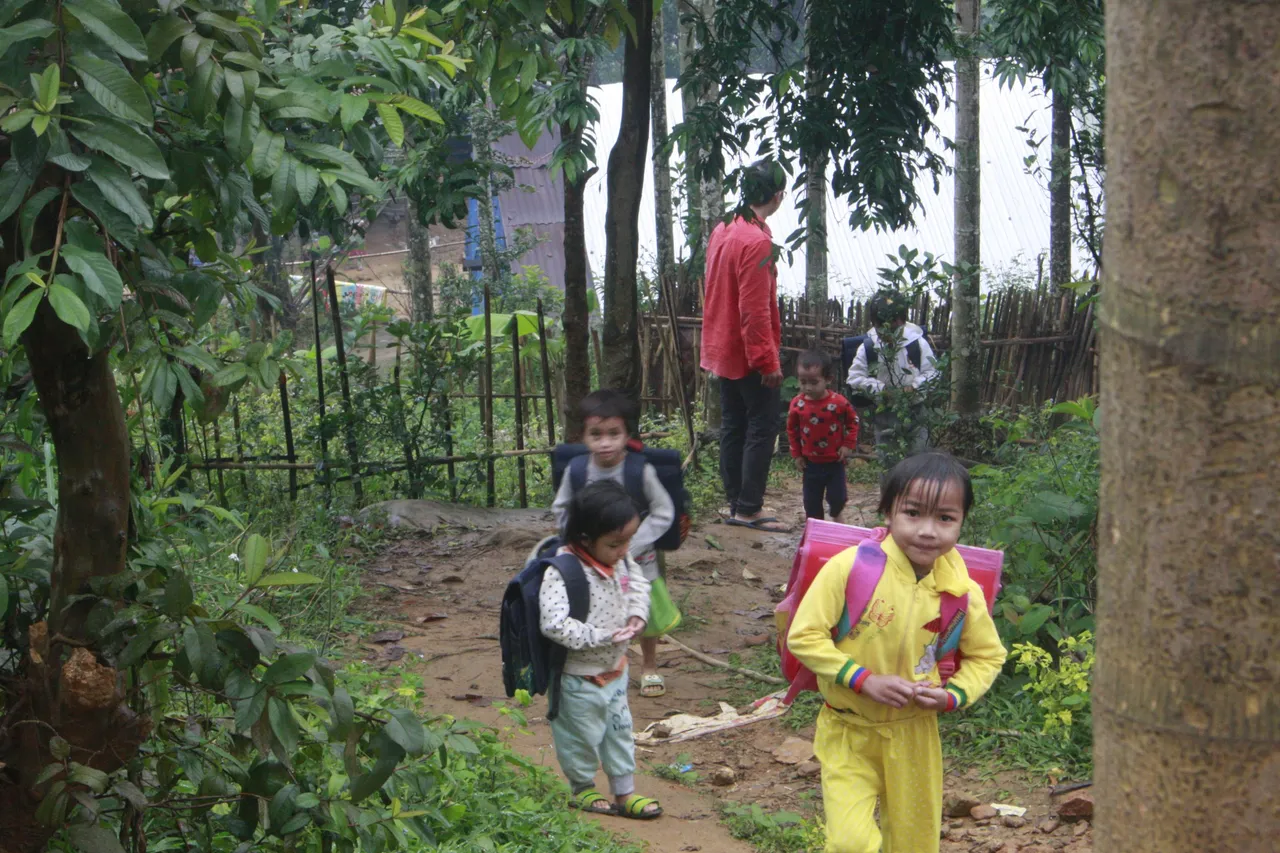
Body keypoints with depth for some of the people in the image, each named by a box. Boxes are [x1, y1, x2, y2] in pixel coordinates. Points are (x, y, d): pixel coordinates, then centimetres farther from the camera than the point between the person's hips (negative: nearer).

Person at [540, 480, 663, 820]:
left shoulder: (620, 560, -7)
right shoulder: (562, 573, -32)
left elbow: (638, 583, 13)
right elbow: (553, 624, -39)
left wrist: (637, 615, -6)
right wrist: (600, 637, -32)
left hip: (615, 668, 7)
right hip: (580, 677, -7)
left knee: (620, 730, 20)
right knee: (583, 735, 13)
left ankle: (625, 793, 36)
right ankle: (583, 789, 38)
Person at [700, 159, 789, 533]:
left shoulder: (722, 232, 8)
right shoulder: (757, 242, -21)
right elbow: (755, 310, -23)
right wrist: (768, 361, -18)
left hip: (722, 349, 9)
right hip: (750, 354, -9)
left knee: (733, 426, 13)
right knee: (763, 428, -2)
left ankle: (736, 502, 18)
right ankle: (749, 508, -2)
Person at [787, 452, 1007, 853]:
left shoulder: (962, 592, -9)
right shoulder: (850, 568, -19)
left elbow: (988, 656, 7)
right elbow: (804, 635, -14)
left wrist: (953, 696, -11)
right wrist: (864, 680, -21)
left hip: (915, 736, 3)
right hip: (848, 734, -3)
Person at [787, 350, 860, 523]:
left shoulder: (838, 402, -16)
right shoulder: (797, 404, -10)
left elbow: (852, 421, 0)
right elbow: (791, 429, 3)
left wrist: (848, 445, -6)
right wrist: (796, 454, 3)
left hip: (835, 460, -2)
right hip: (811, 462, 2)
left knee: (837, 496, 2)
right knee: (812, 499, 8)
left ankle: (836, 515, 35)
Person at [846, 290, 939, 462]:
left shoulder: (917, 343, -11)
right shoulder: (867, 348, -9)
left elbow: (932, 372, -5)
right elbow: (854, 378, -8)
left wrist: (915, 386, -22)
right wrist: (880, 389, -20)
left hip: (913, 411, -1)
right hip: (883, 413, 1)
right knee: (886, 462, 14)